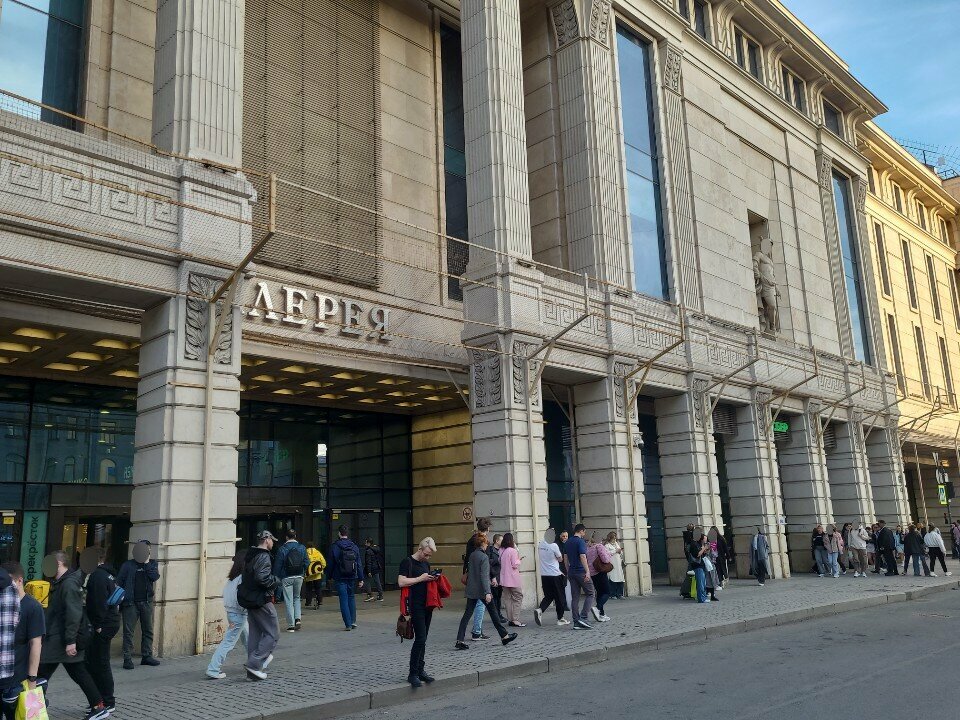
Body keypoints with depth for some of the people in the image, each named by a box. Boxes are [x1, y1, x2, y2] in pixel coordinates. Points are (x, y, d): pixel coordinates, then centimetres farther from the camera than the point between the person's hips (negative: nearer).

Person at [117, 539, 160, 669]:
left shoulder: (152, 564, 8)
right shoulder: (128, 565, 1)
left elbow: (155, 576, -10)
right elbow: (119, 583, -1)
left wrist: (146, 563, -12)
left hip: (147, 602, 3)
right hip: (130, 603, -3)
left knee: (148, 630, 8)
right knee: (128, 631, -1)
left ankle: (147, 656, 17)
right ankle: (127, 659, 3)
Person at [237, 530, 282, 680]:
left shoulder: (249, 555, 13)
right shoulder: (263, 557, -16)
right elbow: (262, 578, -28)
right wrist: (277, 581, -11)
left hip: (249, 600, 10)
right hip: (261, 600, -10)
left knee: (254, 634, 14)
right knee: (273, 634, -2)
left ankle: (253, 670, 18)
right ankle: (254, 663, -8)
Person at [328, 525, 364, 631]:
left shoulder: (334, 547, -7)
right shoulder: (354, 547, 2)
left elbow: (331, 564, -2)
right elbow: (359, 564, 2)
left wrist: (331, 576, 10)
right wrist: (361, 579, 5)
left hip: (340, 578, -3)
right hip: (352, 577, 3)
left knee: (344, 600, 0)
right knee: (351, 598, 17)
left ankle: (348, 624, -2)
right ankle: (353, 621, 14)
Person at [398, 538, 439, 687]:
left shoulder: (426, 564, 17)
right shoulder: (407, 562, -7)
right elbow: (401, 582, -17)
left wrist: (432, 579, 5)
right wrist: (420, 578, -16)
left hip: (427, 605, 8)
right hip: (415, 606, -8)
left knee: (422, 640, 10)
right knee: (420, 639, -11)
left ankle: (420, 670, 17)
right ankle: (413, 674, -4)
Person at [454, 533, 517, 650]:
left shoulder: (472, 556, 7)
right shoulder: (484, 557, -14)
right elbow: (484, 576, -21)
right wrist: (487, 592, -24)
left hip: (471, 590, 6)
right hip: (482, 590, -6)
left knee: (467, 614, 4)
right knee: (493, 613, 8)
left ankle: (460, 640, -4)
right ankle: (504, 636, 20)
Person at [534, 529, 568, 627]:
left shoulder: (539, 544, 2)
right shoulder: (553, 545, -15)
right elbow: (560, 559, -2)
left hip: (544, 575, 5)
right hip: (555, 574, -5)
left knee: (548, 596, 13)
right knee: (559, 597, 8)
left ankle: (539, 610, -11)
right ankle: (560, 619, 14)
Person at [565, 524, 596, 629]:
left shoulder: (567, 542, 13)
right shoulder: (581, 542, -11)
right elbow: (582, 557, -21)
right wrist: (587, 572, -25)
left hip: (571, 572, 8)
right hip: (581, 572, -8)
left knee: (575, 597, 7)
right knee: (590, 593, 2)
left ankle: (576, 622, 5)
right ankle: (583, 617, -10)